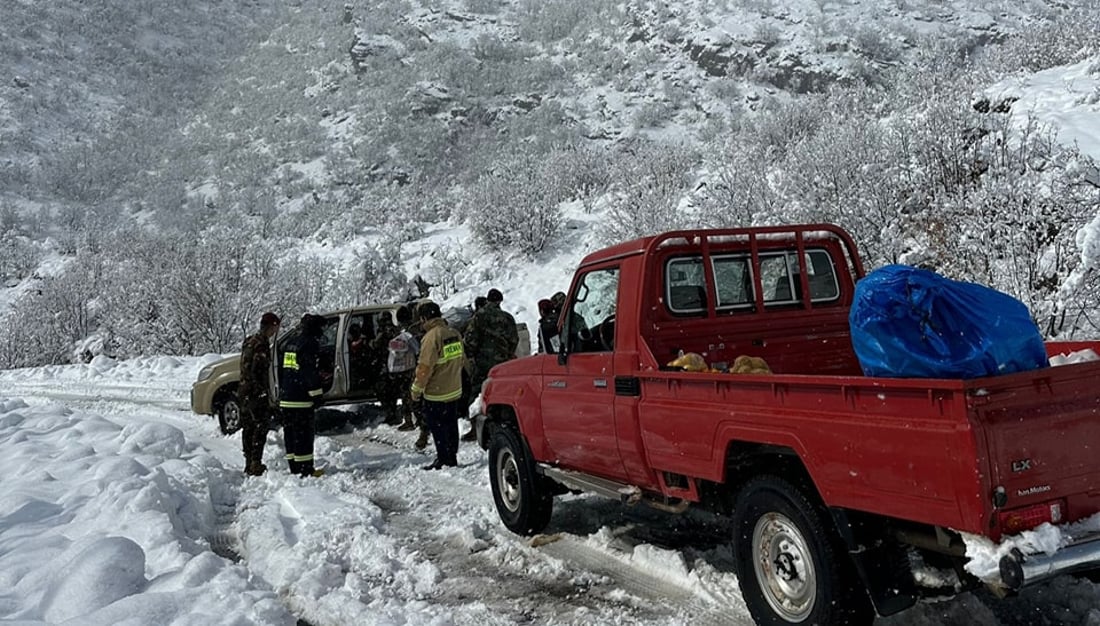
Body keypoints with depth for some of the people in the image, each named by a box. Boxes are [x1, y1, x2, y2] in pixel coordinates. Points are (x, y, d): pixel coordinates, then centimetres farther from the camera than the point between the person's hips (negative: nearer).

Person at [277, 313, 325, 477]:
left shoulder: (290, 343, 17)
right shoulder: (310, 344, -11)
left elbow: (281, 369, 23)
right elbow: (312, 372, -16)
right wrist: (316, 394, -13)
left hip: (285, 398, 9)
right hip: (301, 398, -9)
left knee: (290, 432, 12)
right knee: (304, 433, -6)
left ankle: (294, 467, 17)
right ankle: (306, 469, -6)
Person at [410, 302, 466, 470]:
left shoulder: (432, 336, -20)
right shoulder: (454, 333, 5)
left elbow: (425, 367, -21)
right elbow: (462, 359, 15)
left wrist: (416, 388, -12)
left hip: (436, 393, -8)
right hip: (455, 390, 8)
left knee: (437, 426, 2)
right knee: (451, 424, 16)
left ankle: (443, 459, 5)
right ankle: (452, 457, 25)